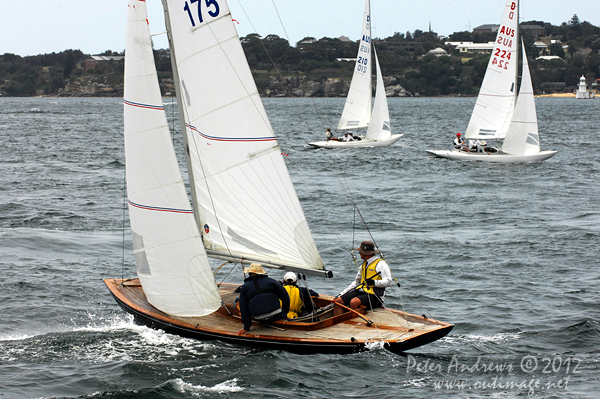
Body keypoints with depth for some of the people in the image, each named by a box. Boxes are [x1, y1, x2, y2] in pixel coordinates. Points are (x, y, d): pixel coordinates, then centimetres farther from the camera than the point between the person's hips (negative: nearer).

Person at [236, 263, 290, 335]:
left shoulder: (244, 287, 6)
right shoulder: (271, 281, 4)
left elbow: (244, 309, 3)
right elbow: (285, 297, 5)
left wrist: (246, 327, 7)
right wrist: (285, 311, 20)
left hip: (260, 320, 1)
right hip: (276, 316, -1)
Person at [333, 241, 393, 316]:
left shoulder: (380, 264, -6)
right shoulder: (364, 264, 20)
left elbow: (389, 282, -14)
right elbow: (356, 282, 26)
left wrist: (374, 282, -27)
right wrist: (341, 294, 19)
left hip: (374, 296, -8)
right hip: (361, 291, 8)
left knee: (354, 302, -35)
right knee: (337, 301, -9)